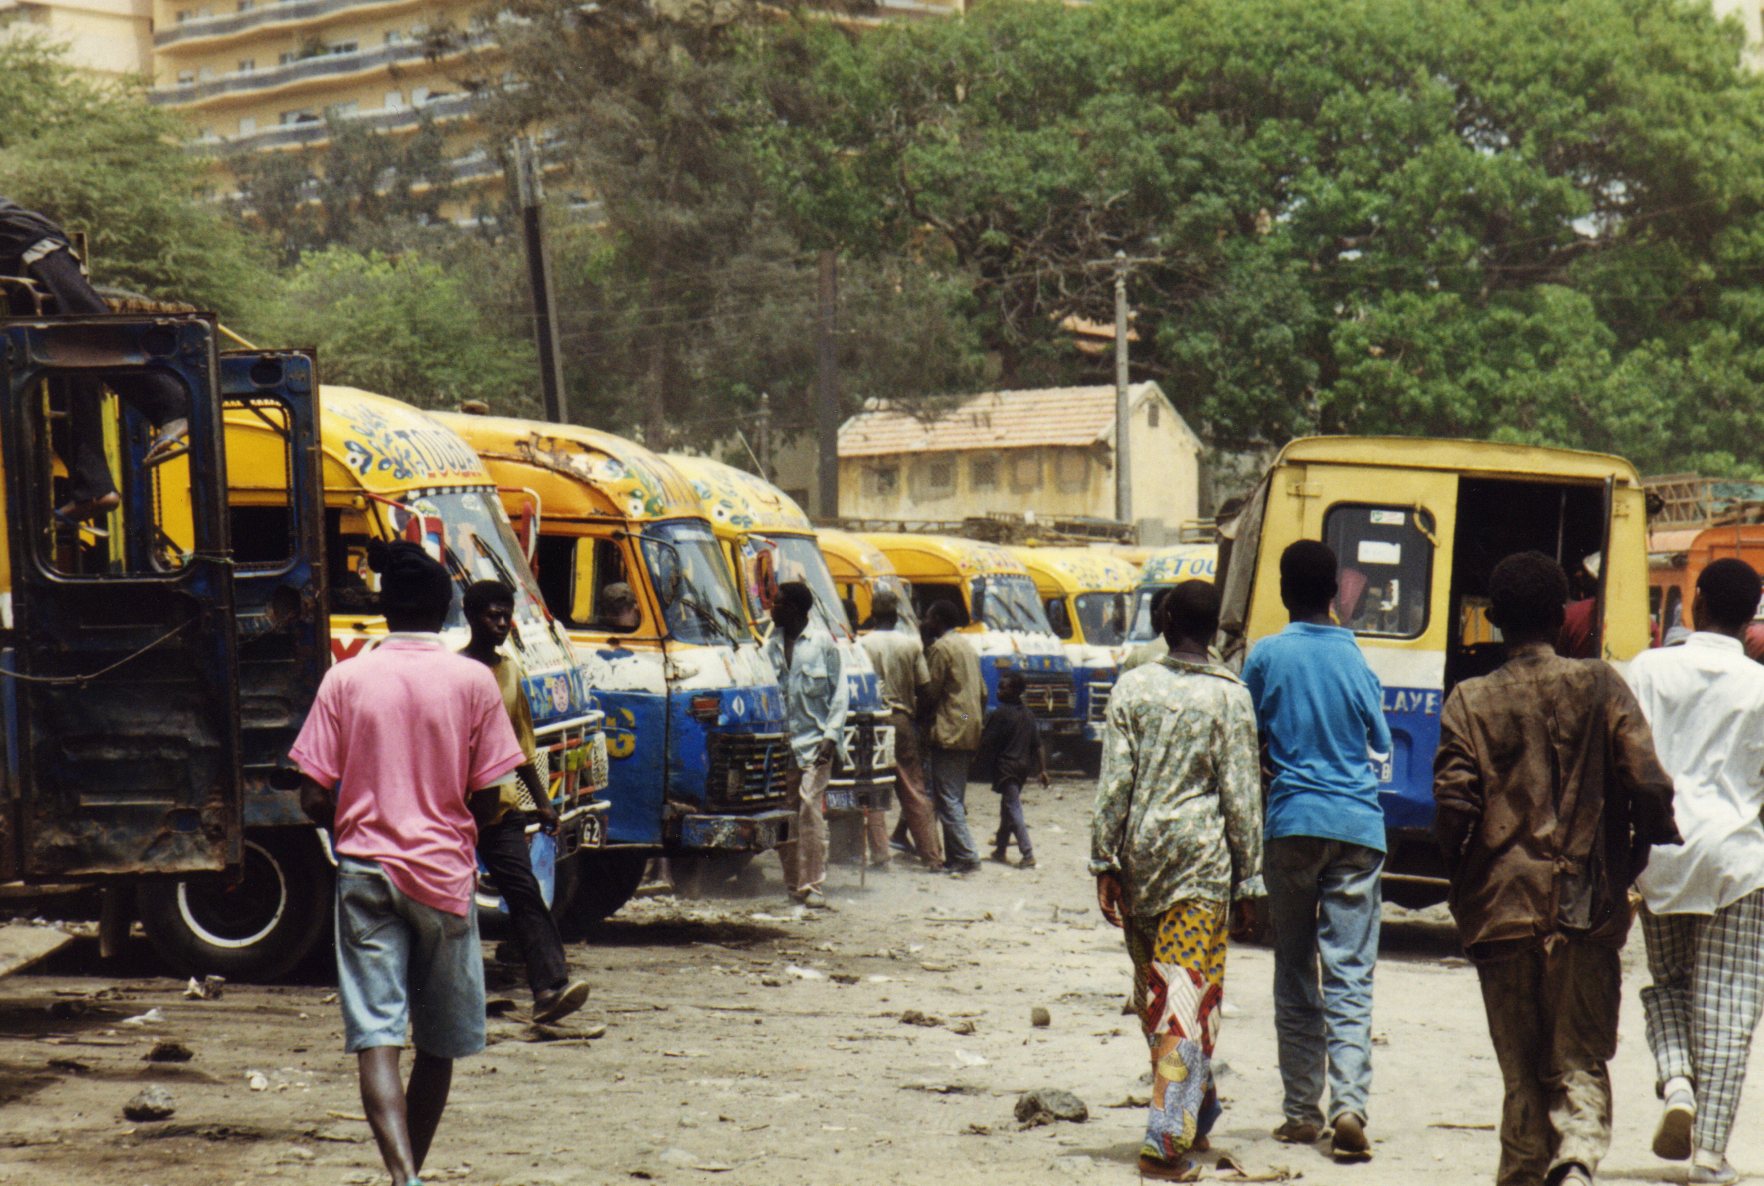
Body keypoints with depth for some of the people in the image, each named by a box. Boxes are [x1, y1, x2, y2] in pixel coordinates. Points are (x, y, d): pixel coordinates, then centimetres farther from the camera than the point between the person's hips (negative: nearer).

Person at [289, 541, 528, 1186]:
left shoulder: (345, 680, -2)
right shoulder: (473, 681, -3)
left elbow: (314, 798, -3)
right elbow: (485, 799, -2)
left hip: (365, 870, 0)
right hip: (444, 871, 0)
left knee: (375, 1036, -7)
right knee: (438, 1044, 15)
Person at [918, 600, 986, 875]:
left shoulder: (941, 648, -11)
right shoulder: (967, 646, 18)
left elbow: (930, 691, -13)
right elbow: (982, 691, 20)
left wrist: (920, 717, 2)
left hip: (948, 732, -9)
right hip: (969, 733, 9)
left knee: (947, 798, -9)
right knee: (955, 797, 13)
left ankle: (966, 855, -15)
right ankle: (957, 855, 13)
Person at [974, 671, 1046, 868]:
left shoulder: (999, 714, -13)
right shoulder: (1028, 715, 10)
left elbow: (987, 743, -11)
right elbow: (1037, 745, 11)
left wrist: (977, 761, 3)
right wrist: (1042, 769, 13)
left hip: (1005, 767, -8)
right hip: (1023, 766, 8)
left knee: (1013, 810, -10)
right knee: (1008, 808, 19)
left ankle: (1027, 855, -17)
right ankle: (1000, 850, 28)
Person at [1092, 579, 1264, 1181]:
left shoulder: (1133, 687, 3)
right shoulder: (1229, 697, -2)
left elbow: (1114, 783, 0)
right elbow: (1241, 796, -2)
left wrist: (1105, 863, 5)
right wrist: (1248, 882, 3)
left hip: (1140, 854, 3)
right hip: (1201, 857, -3)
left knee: (1154, 989, 18)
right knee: (1191, 991, -4)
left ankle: (1196, 1107, 31)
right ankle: (1167, 1137, -13)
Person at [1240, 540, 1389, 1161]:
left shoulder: (1268, 656, -1)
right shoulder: (1354, 658, 5)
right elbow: (1381, 742, 14)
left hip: (1293, 823, -1)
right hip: (1357, 825, 1)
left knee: (1295, 975, 10)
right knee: (1350, 975, -2)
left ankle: (1302, 1112, 10)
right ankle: (1349, 1104, -19)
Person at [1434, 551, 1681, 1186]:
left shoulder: (1470, 701, -1)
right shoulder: (1600, 686, -1)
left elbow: (1453, 805, -8)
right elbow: (1648, 784, -8)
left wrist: (1464, 879, 8)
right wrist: (1634, 858, 9)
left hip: (1502, 906, 1)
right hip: (1587, 910, -1)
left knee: (1522, 1068, 11)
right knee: (1580, 1062, 4)